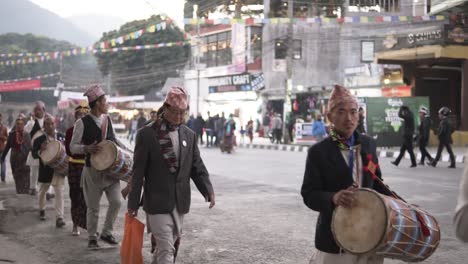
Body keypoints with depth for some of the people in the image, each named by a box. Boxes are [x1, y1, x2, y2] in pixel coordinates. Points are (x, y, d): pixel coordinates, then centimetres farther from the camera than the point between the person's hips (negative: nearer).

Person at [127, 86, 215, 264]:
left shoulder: (189, 135, 7)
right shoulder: (147, 134, -7)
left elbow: (197, 167, 8)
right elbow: (138, 171, -5)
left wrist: (208, 190, -8)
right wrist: (133, 203, -5)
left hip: (180, 203, 5)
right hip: (157, 203, -5)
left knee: (169, 245, 16)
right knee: (167, 249, -9)